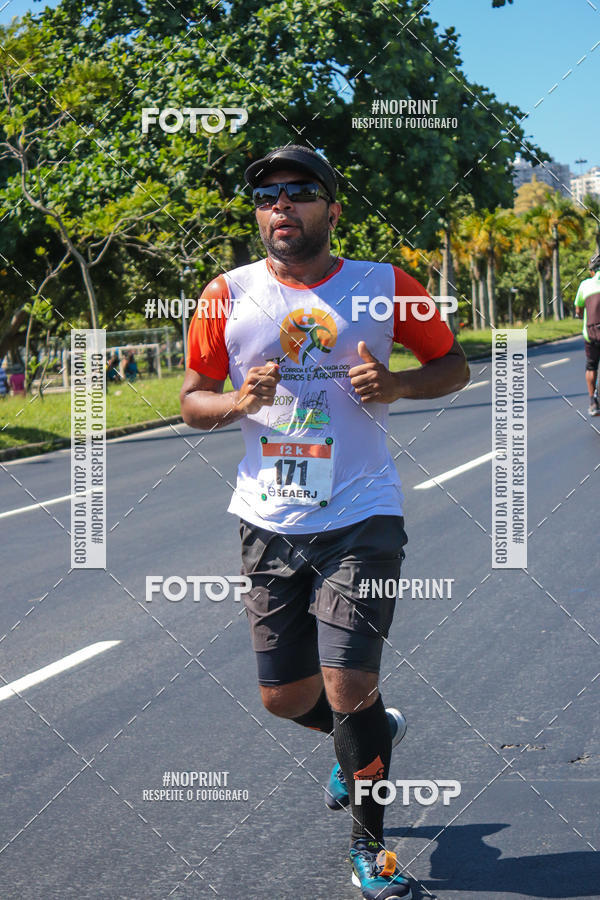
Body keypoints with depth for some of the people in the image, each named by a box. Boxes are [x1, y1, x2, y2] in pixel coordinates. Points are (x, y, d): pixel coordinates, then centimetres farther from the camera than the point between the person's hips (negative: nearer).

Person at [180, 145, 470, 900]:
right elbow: (191, 401, 8)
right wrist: (237, 401, -14)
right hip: (270, 522, 3)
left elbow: (453, 363, 8)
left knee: (349, 689, -11)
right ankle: (370, 732, 43)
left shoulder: (383, 286, -2)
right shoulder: (229, 296, 1)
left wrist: (397, 385, -13)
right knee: (285, 698, 8)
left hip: (361, 518, -3)